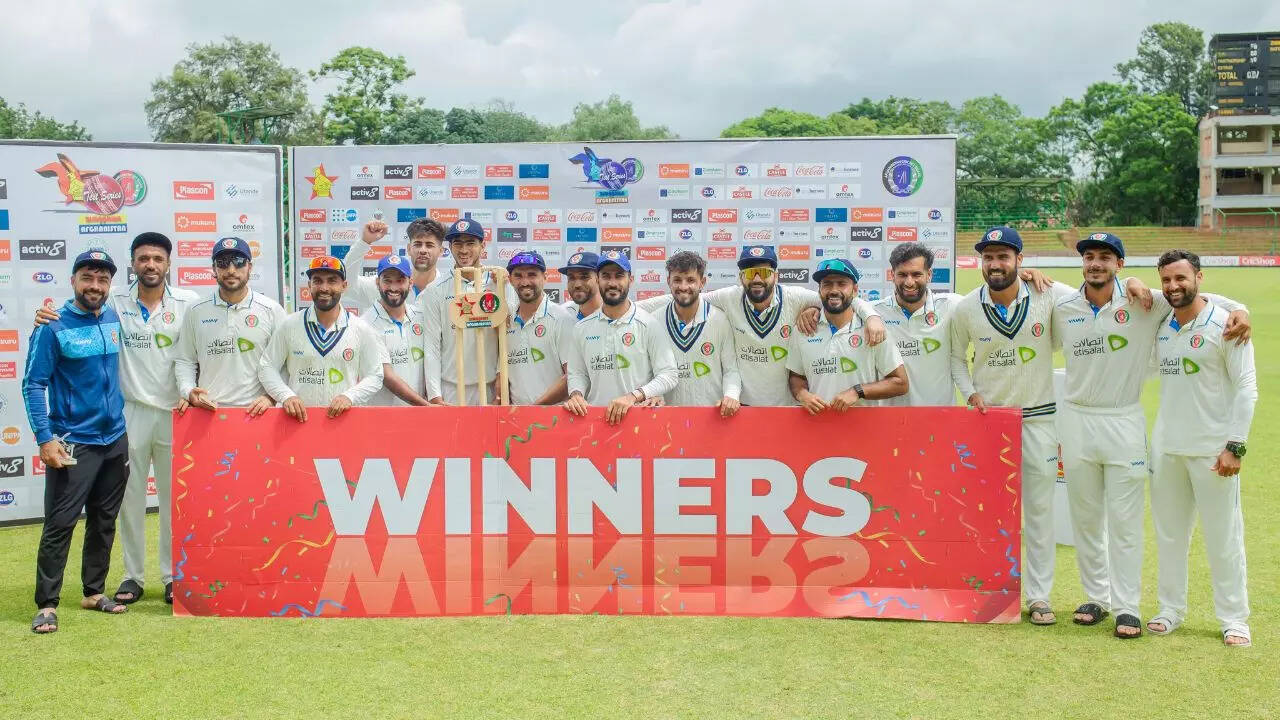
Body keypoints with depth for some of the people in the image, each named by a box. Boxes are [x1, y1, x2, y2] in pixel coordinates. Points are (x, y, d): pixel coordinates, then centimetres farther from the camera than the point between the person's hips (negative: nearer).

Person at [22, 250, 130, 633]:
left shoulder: (114, 320, 5)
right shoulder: (54, 327, -10)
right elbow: (32, 385, -11)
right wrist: (45, 439, -17)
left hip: (115, 439, 6)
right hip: (72, 443, -6)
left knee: (104, 520, 13)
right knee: (60, 524, -5)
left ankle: (94, 592, 25)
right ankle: (47, 604, 3)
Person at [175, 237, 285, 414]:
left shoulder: (272, 311, 3)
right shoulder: (196, 312, 10)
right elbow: (184, 361, 15)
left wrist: (271, 396, -8)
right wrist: (188, 392, -2)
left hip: (256, 411, -2)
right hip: (208, 411, 2)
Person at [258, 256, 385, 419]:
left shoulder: (362, 329, 4)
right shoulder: (290, 325, 5)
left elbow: (374, 376, 7)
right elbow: (267, 368, 9)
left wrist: (350, 396, -8)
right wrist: (286, 396, -5)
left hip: (343, 418, 0)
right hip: (298, 418, 0)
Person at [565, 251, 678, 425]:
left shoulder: (648, 325, 0)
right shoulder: (582, 328, 12)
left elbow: (668, 375, -3)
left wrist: (633, 397, -15)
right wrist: (576, 394, -1)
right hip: (593, 416, 4)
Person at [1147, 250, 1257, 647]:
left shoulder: (1224, 326, -8)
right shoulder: (1160, 327, 8)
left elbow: (1246, 388, -10)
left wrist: (1235, 446, -15)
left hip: (1212, 449, -5)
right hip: (1165, 447, 5)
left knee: (1224, 536, 2)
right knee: (1169, 533, 12)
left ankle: (1234, 619, 14)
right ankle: (1171, 609, 25)